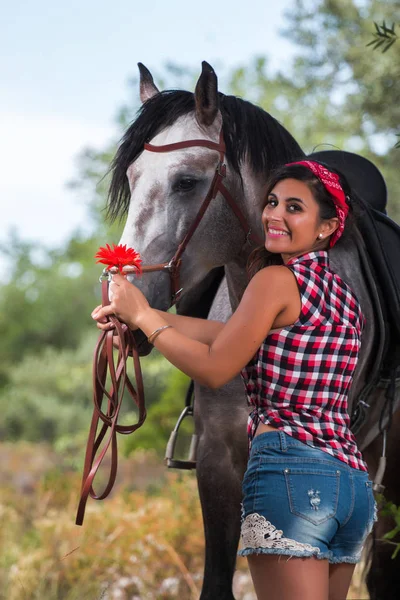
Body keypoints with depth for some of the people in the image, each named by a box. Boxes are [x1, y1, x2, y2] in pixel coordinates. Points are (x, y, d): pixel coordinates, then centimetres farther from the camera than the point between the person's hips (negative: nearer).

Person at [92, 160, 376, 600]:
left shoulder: (276, 279, -5)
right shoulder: (345, 295, 19)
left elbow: (214, 369, -2)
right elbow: (235, 334, 18)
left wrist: (144, 317, 8)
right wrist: (140, 313, 17)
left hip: (292, 470, -9)